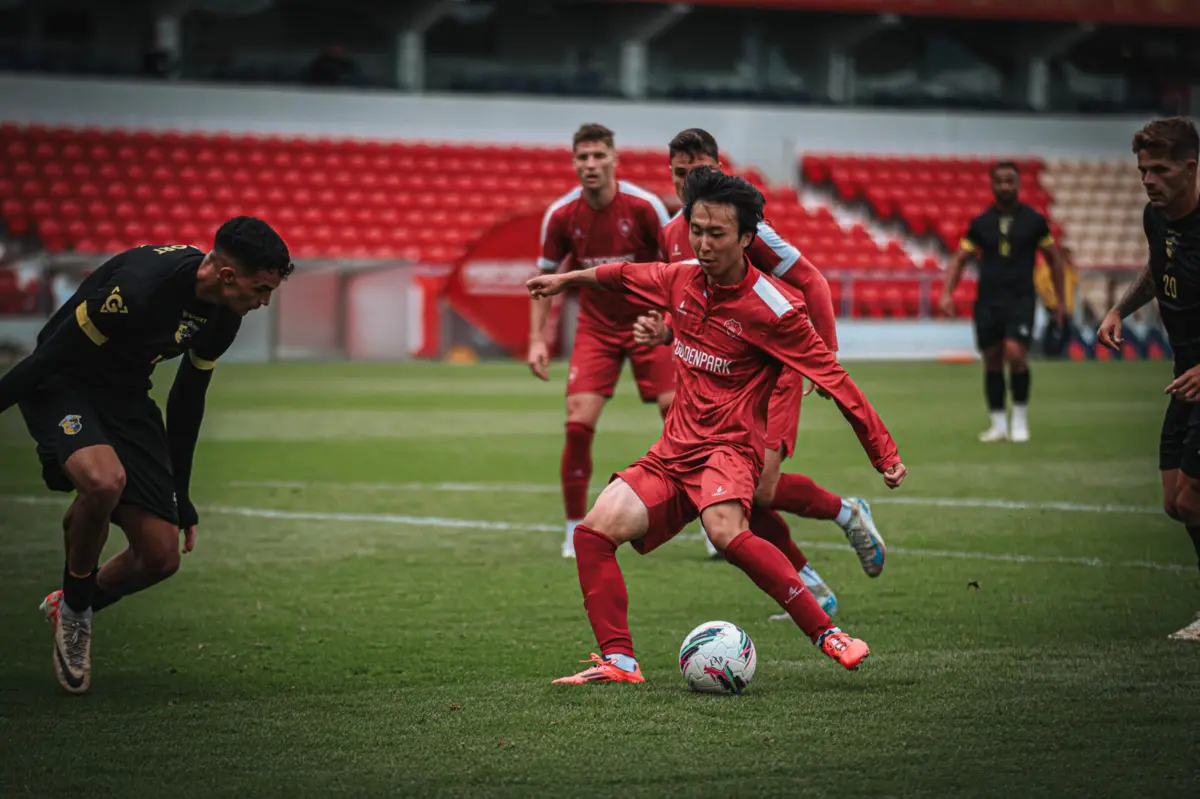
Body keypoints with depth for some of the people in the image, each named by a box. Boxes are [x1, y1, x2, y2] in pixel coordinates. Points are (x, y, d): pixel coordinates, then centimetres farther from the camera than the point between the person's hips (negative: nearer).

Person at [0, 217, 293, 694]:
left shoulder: (223, 318, -4)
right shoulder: (140, 284, -30)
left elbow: (188, 397, 11)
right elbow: (54, 350, -22)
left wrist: (180, 495, 14)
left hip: (126, 397, 7)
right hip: (61, 387, -7)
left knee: (161, 556, -4)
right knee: (104, 479, -39)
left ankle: (70, 609, 25)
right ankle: (74, 606, -12)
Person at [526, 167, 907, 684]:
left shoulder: (770, 309, -13)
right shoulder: (683, 279, 6)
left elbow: (834, 380, -10)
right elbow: (631, 276, 29)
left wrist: (885, 453, -10)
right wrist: (569, 279, 43)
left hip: (730, 446, -7)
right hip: (674, 449, 7)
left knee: (725, 530, -37)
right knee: (594, 532, -10)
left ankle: (826, 634, -31)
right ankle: (619, 661, -6)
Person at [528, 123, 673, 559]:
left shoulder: (644, 206, -16)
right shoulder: (561, 215, -8)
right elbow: (545, 276, 5)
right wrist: (537, 339, -2)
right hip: (595, 329, 2)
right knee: (578, 425, -12)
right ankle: (575, 530, 2)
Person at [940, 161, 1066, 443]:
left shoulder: (1033, 220, 2)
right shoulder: (981, 223, 6)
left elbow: (1053, 259, 10)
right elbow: (960, 259, 8)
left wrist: (1059, 301, 8)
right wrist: (947, 292, -7)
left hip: (1020, 299, -3)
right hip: (987, 301, 3)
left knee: (1015, 354, -19)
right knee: (992, 361, 4)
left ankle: (1020, 420, -3)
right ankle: (999, 425, 15)